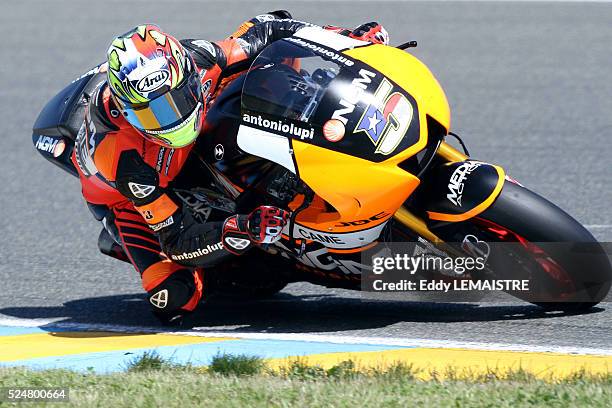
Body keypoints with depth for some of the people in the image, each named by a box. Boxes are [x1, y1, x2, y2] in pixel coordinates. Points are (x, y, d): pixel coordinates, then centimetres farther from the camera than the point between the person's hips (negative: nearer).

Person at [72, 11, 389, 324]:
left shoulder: (195, 61, -34)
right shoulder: (126, 159, -44)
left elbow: (263, 30, -15)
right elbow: (179, 243, -40)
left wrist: (346, 37, -20)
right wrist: (242, 231, -57)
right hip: (131, 198, -5)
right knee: (172, 300, -25)